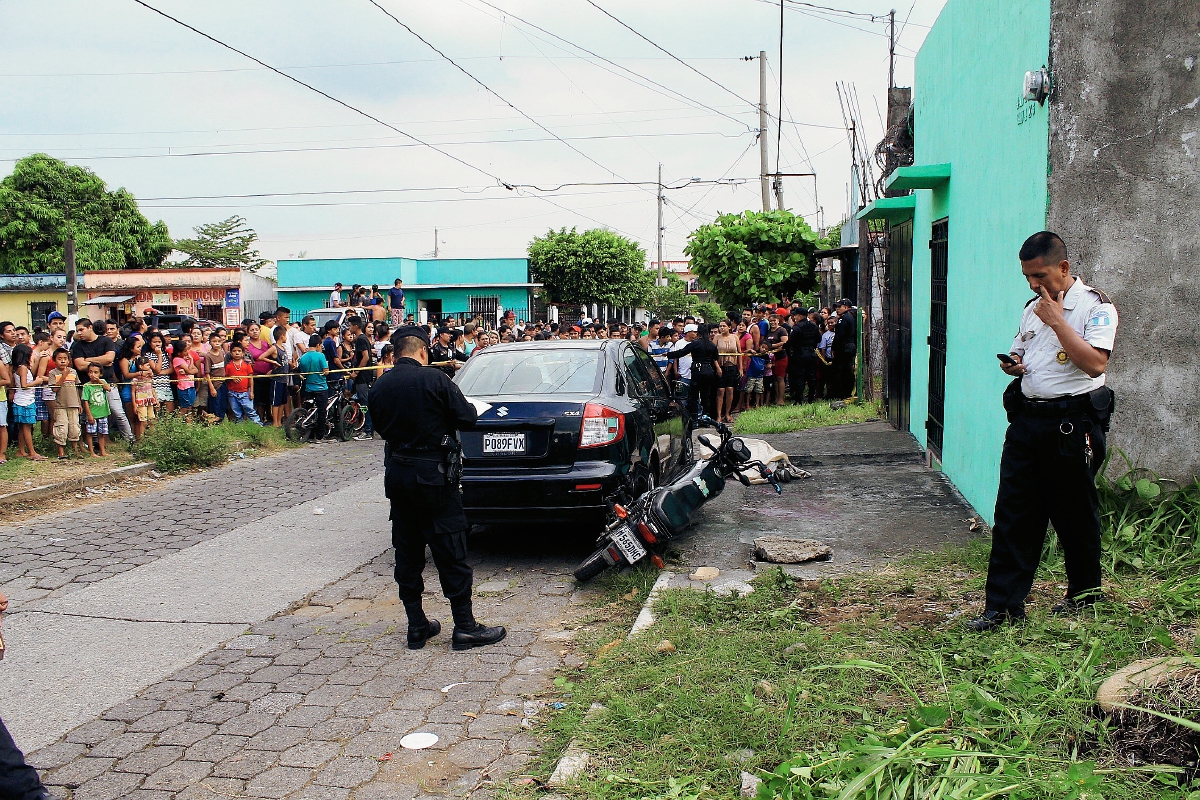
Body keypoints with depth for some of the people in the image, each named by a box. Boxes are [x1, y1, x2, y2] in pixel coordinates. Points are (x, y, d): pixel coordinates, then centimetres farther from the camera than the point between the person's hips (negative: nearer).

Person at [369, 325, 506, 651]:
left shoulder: (379, 387, 3)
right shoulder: (434, 379, -12)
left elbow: (381, 428, 11)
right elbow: (467, 417, -9)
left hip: (397, 474, 5)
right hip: (433, 474, -5)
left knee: (407, 552, 12)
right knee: (450, 551, 1)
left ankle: (417, 627, 18)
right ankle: (465, 628, 6)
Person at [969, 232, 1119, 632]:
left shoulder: (1096, 306, -7)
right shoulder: (1033, 308, 15)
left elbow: (1095, 363, -20)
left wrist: (1057, 321, -17)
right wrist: (1012, 365, 4)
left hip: (1072, 423, -6)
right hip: (1027, 419, 6)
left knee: (1074, 515, 7)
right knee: (1012, 513, 1)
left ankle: (1085, 594, 29)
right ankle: (1003, 604, 5)